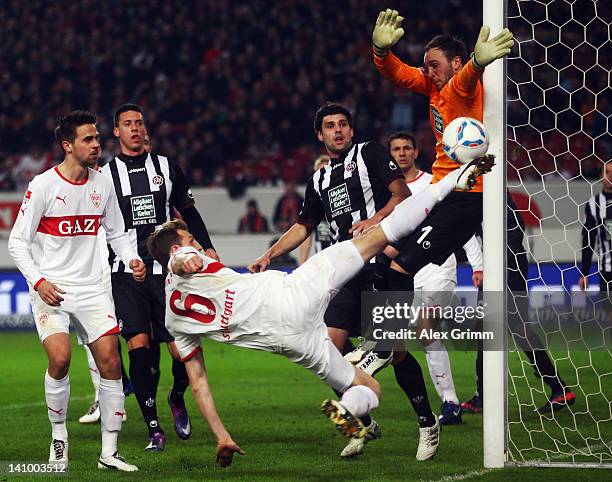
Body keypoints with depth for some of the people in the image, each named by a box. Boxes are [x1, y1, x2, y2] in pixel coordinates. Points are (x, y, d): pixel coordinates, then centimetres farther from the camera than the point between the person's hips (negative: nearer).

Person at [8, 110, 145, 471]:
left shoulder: (102, 184, 6)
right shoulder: (43, 185, -9)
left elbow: (116, 232, 18)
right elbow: (18, 241, -6)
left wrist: (132, 259, -2)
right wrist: (38, 281, -19)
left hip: (91, 288, 4)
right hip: (51, 289, -4)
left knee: (110, 361, -6)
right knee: (60, 359, -21)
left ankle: (110, 451, 3)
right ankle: (59, 437, 2)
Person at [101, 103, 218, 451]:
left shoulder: (167, 167, 10)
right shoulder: (105, 175, 7)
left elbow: (188, 212, 16)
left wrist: (208, 248, 5)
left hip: (166, 269, 1)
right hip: (126, 274, -1)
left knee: (183, 348, -7)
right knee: (139, 345, -12)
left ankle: (177, 397, 26)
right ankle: (154, 429, -6)